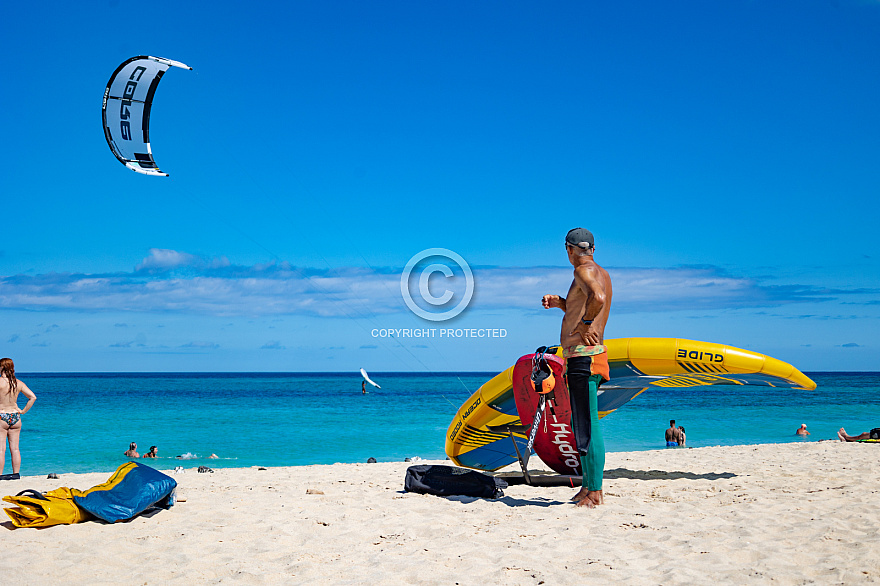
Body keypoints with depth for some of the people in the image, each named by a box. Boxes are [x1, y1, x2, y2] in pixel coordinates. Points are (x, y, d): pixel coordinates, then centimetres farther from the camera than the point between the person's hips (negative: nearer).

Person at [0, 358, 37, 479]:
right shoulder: (19, 383, 3)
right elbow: (33, 397, 3)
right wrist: (24, 411, 8)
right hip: (15, 417, 5)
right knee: (15, 448, 9)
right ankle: (16, 474, 11)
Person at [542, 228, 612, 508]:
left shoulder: (584, 271, -11)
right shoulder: (602, 273, 19)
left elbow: (598, 298, -34)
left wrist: (585, 328, -24)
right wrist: (560, 303, 18)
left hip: (583, 357, -10)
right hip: (593, 356, 10)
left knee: (588, 426, -8)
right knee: (582, 425, 16)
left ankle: (595, 493, -5)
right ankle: (588, 486, 23)